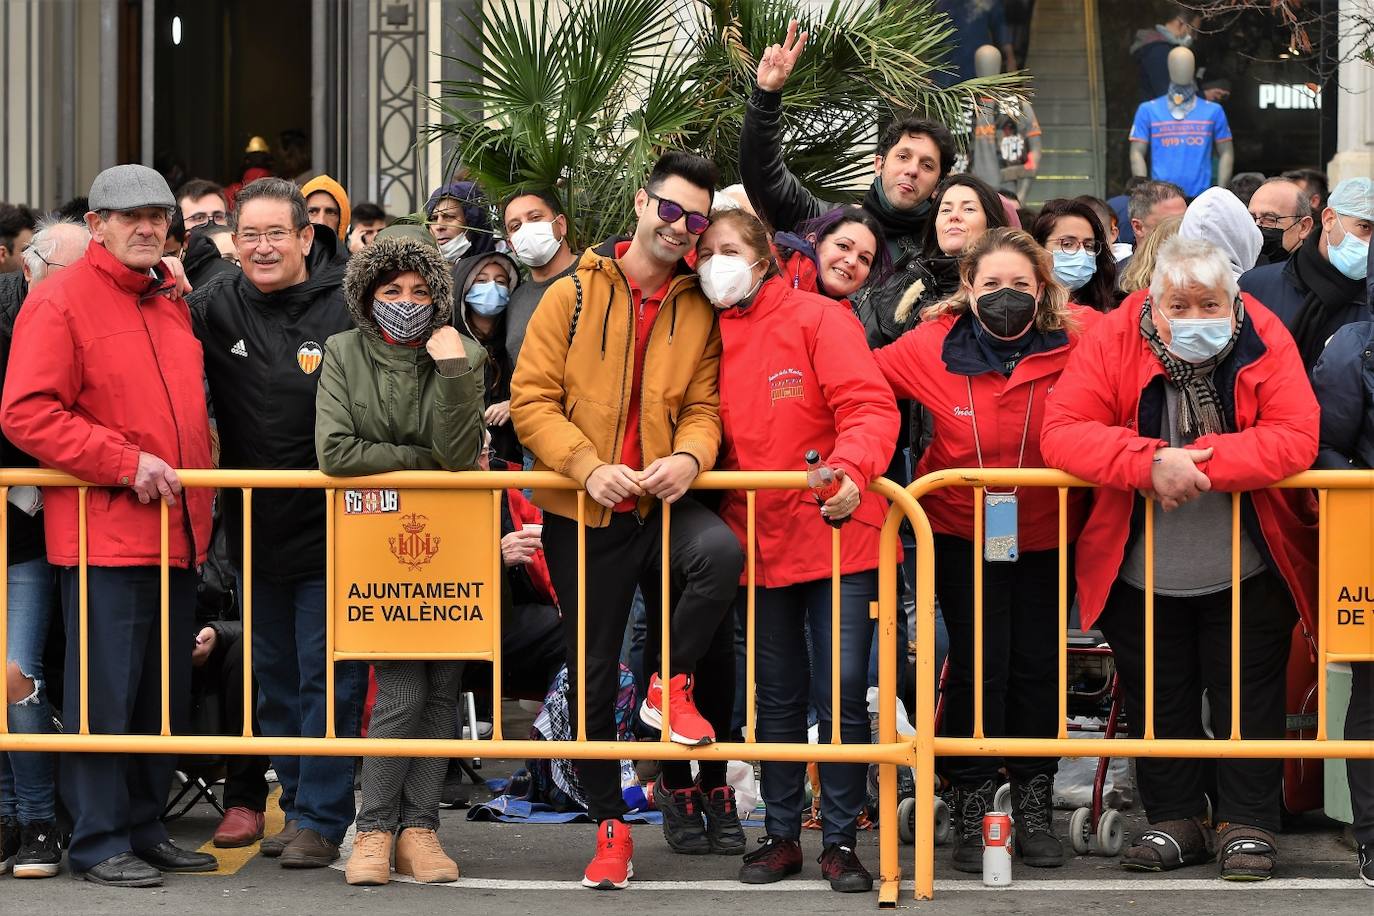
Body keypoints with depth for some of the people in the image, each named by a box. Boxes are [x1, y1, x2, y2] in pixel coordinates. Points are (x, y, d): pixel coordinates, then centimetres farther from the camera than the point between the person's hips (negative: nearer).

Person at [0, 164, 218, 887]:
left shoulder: (172, 305, 17)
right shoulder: (60, 300, -6)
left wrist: (200, 482, 16)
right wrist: (126, 462, -19)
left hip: (176, 531, 8)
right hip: (104, 530, -8)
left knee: (164, 691, 12)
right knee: (104, 691, -5)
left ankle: (145, 828, 21)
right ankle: (99, 841, 2)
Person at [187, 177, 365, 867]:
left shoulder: (349, 307, -9)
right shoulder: (216, 305, 3)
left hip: (330, 529, -5)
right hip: (256, 531, 5)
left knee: (327, 677, -2)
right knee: (274, 677, 15)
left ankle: (320, 818, 6)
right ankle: (296, 803, 26)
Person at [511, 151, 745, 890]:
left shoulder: (699, 310, 5)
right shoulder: (574, 295, -2)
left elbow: (705, 405, 4)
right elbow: (532, 399, -6)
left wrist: (689, 456, -19)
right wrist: (589, 466, -19)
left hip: (662, 504, 1)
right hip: (583, 514, -1)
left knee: (721, 552, -32)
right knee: (592, 673, 4)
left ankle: (673, 684, -7)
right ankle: (610, 823, 19)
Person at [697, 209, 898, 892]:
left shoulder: (816, 318, -7)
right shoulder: (710, 335, 8)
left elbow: (870, 406, -16)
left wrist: (849, 468, -31)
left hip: (839, 533, -4)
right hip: (758, 540, 4)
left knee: (841, 691, -3)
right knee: (778, 697, 12)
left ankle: (841, 840, 7)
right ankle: (782, 835, 22)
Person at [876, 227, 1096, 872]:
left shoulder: (1079, 340, -16)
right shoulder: (933, 346, -13)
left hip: (1045, 531, 1)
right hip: (962, 532, -1)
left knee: (1037, 662, 6)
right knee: (978, 660, -4)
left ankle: (1034, 805, 21)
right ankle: (971, 806, 10)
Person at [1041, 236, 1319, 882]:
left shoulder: (1266, 343, -12)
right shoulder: (1114, 340, -12)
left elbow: (1294, 439, -22)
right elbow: (1061, 433, -19)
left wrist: (1198, 464, -30)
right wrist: (1150, 462, -33)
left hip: (1245, 576, -1)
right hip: (1141, 578, 1)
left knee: (1247, 697, 6)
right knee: (1157, 699, 11)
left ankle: (1247, 824, 18)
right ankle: (1175, 820, 25)